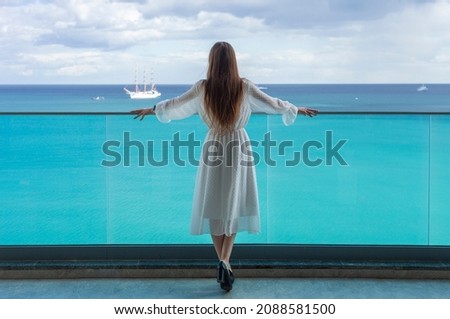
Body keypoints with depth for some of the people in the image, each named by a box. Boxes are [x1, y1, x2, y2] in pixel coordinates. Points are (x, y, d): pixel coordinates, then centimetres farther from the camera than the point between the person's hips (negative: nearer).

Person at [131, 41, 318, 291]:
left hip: (214, 148, 0)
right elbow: (274, 105, 4)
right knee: (234, 207, 8)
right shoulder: (245, 87, -8)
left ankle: (224, 264, 13)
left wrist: (151, 110, 26)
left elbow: (174, 106, 6)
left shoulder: (202, 88, -7)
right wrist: (297, 110, 23)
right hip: (239, 150, 0)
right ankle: (225, 262, -9)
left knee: (214, 207, 11)